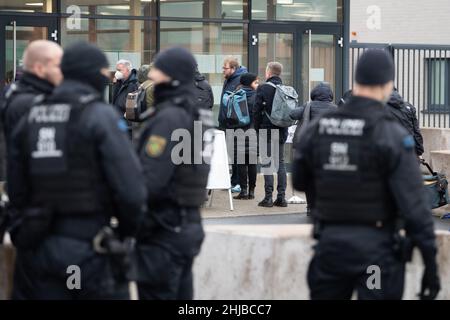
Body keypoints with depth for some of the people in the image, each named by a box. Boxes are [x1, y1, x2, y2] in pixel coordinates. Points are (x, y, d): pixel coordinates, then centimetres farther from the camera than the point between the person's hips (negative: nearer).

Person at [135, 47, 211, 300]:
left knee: (157, 294, -4)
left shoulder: (169, 118, -17)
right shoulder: (193, 115, 13)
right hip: (188, 226, 9)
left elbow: (150, 181, -23)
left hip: (163, 232, -9)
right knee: (181, 295, 15)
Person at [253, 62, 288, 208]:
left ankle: (268, 197, -5)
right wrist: (284, 127, 15)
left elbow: (256, 111, -9)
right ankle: (281, 197, 9)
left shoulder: (263, 89, -9)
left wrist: (258, 129, 1)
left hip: (267, 130, -4)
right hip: (281, 130, 5)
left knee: (267, 163, -2)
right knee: (280, 162, 10)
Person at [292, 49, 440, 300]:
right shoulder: (393, 135, -13)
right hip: (377, 249, -4)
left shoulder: (317, 129, 1)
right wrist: (431, 265, -12)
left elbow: (300, 182, 16)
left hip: (331, 242, 4)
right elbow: (414, 206, -16)